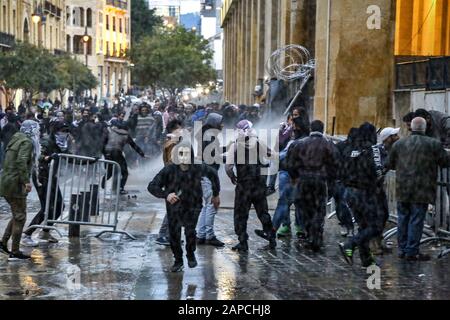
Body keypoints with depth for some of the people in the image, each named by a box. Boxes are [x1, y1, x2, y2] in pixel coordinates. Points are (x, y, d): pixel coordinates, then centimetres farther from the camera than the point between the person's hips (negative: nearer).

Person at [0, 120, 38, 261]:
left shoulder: (16, 140, 17)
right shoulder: (27, 142, -11)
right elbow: (21, 161, -25)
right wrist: (26, 181, -25)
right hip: (15, 184, -9)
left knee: (18, 215, 19)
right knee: (20, 217, -1)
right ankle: (15, 252, 3)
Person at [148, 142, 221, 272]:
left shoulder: (199, 168, -17)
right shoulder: (169, 170, -22)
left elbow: (213, 174, 5)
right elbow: (152, 186, -23)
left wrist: (216, 194, 15)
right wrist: (166, 195, -41)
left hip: (193, 205, 0)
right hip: (174, 206, 0)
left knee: (190, 231, -18)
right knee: (174, 234, -3)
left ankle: (191, 254, 13)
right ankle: (178, 261, 22)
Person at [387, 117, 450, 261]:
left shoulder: (398, 144, 5)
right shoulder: (434, 144, -7)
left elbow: (390, 164, 13)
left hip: (402, 189, 4)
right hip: (421, 190, -4)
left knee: (403, 218, 12)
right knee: (416, 220, 0)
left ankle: (402, 249, 18)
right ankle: (412, 251, 1)